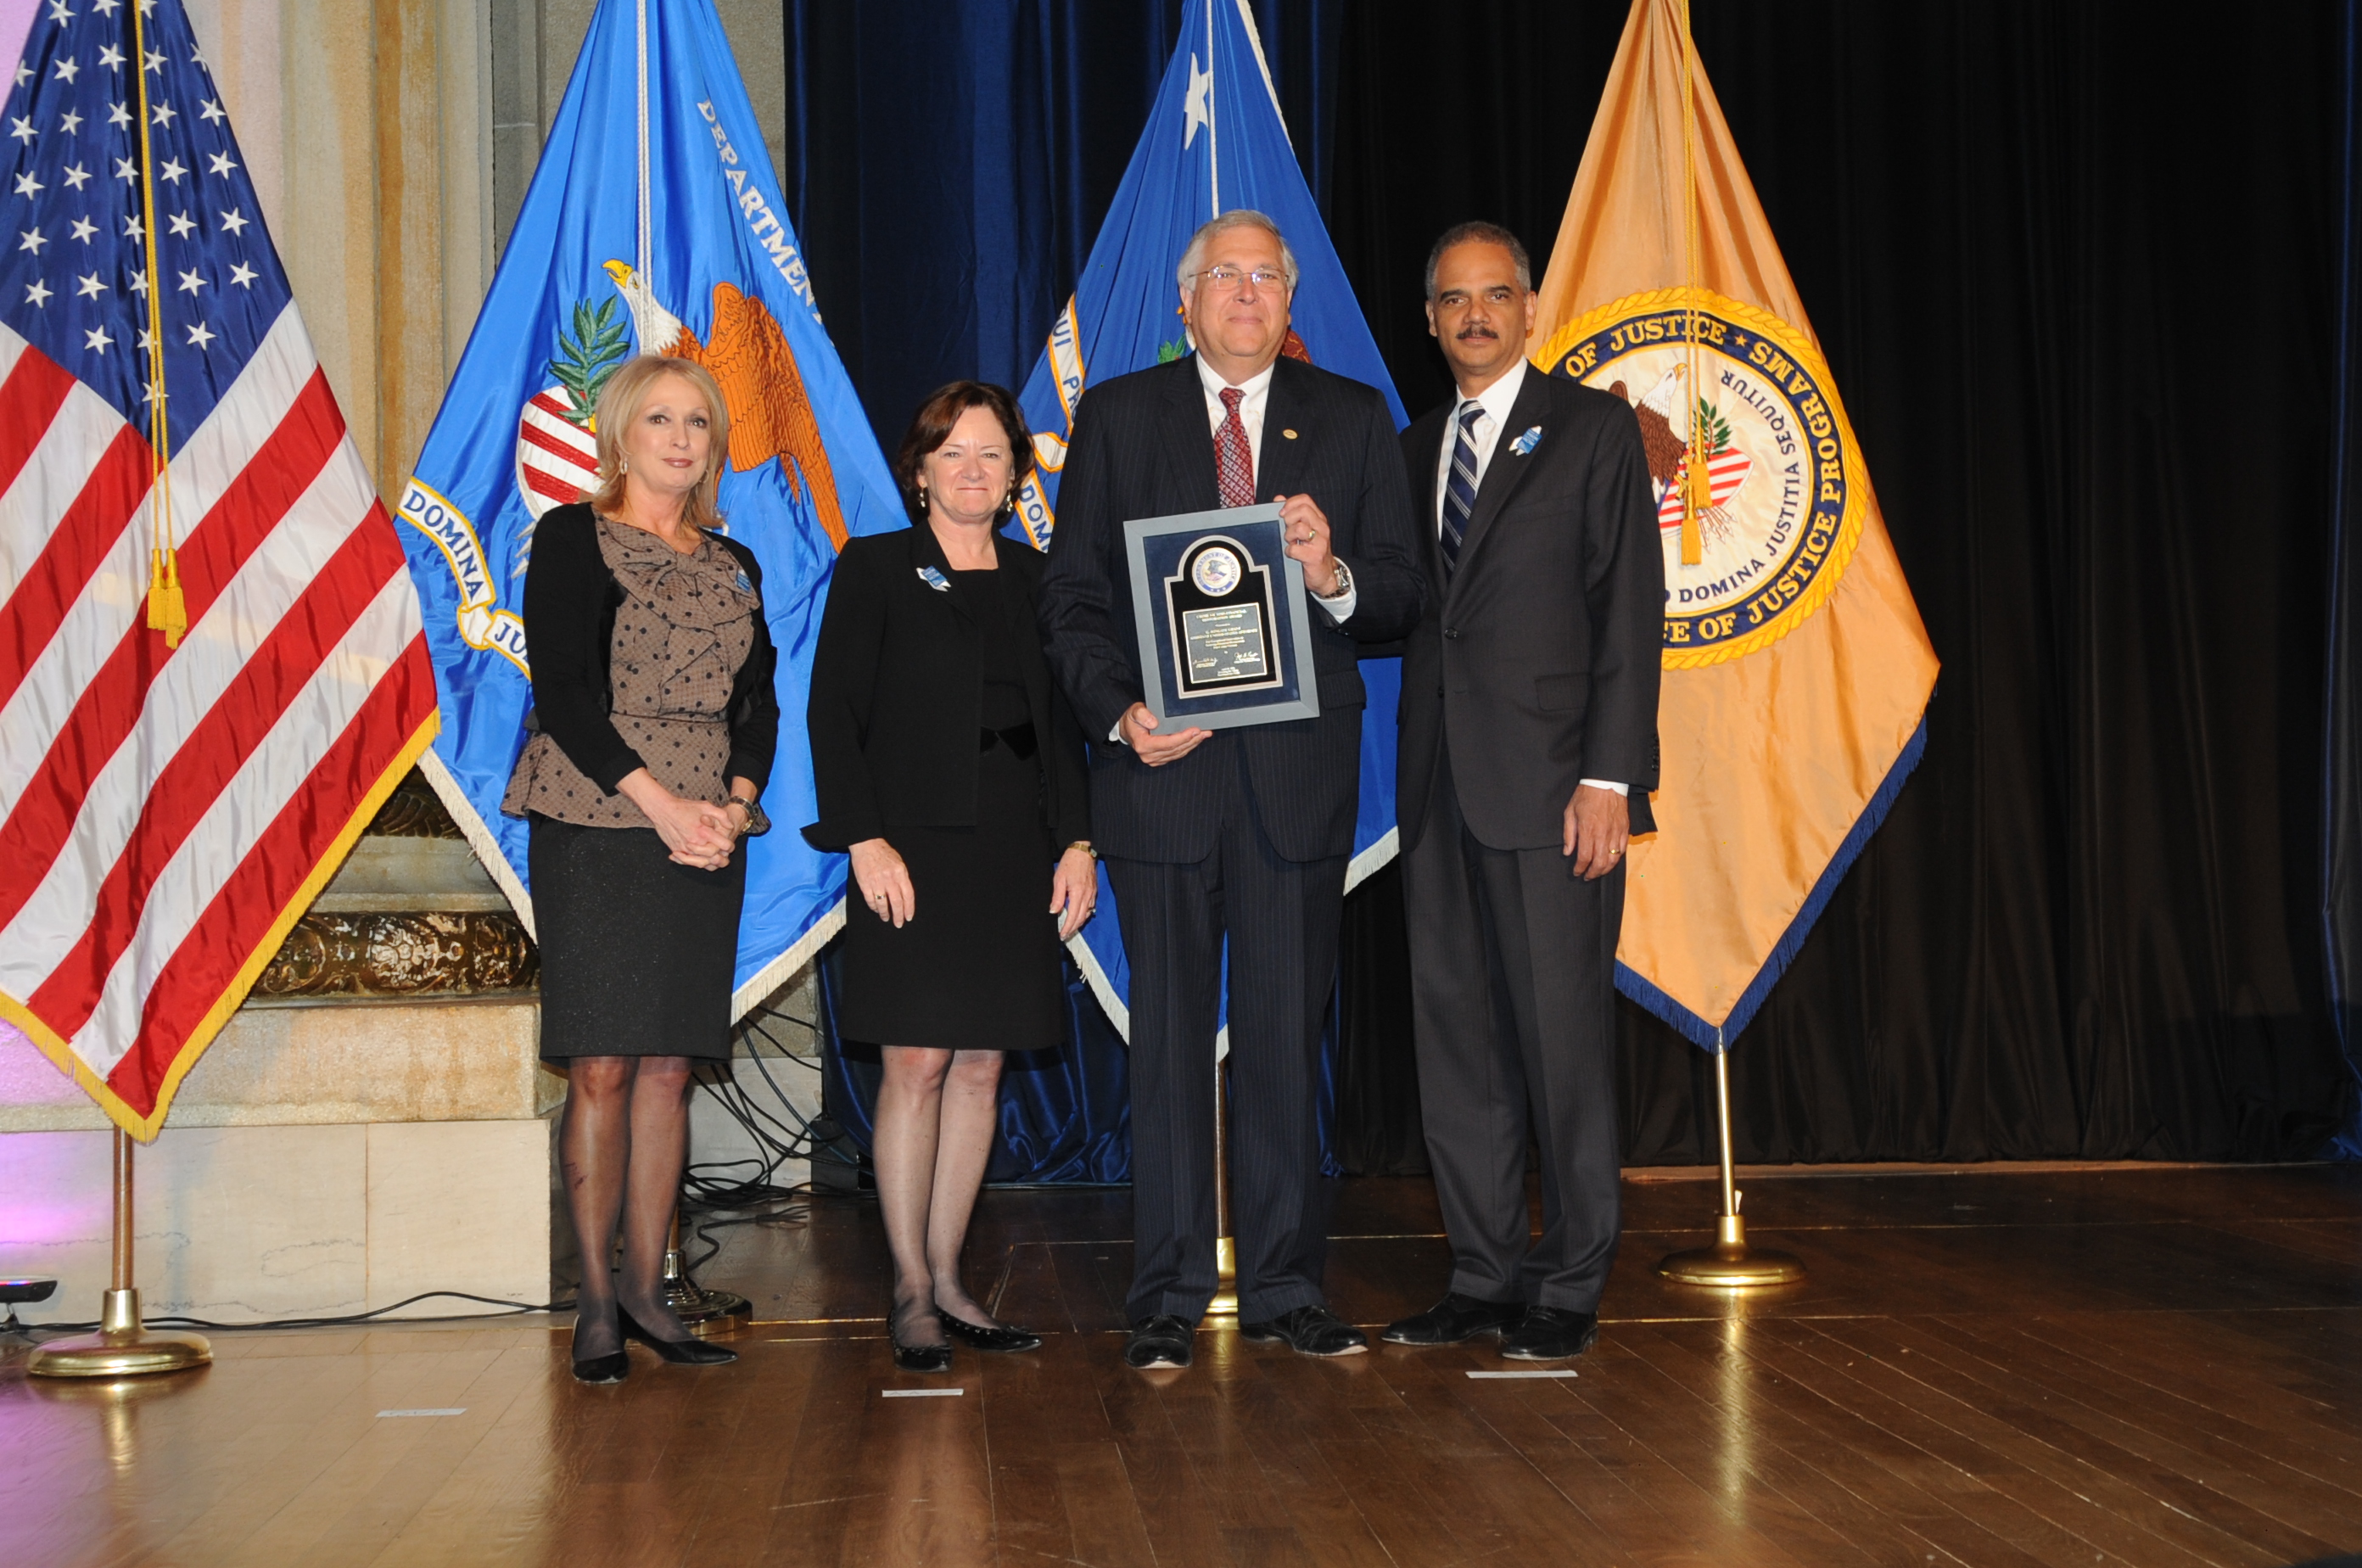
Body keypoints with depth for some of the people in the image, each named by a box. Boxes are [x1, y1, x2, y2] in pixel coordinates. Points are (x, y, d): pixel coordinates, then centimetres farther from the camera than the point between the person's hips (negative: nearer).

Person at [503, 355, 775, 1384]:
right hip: (595, 828, -5)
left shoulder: (733, 566, 17)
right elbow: (563, 691, -8)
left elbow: (759, 703, 12)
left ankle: (646, 1290, 10)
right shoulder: (572, 539, 1)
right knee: (601, 1065, -6)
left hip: (706, 836, 5)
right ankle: (596, 1301, 2)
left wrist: (735, 803, -7)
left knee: (669, 1065, 4)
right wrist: (661, 802, -15)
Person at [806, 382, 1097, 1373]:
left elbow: (1062, 724, 14)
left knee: (981, 1066, 6)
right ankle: (911, 1292, 2)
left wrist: (1078, 842, 4)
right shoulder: (874, 568, 2)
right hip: (914, 847, -4)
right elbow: (833, 714, -3)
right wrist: (865, 839, -13)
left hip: (1014, 850, 5)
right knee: (918, 1063, -6)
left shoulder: (1035, 580, 14)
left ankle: (948, 1279, 14)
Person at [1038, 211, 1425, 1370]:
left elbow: (1401, 598, 6)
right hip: (1162, 764, -1)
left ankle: (1286, 1287, 15)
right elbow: (1071, 597, 5)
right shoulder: (1117, 417, 8)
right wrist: (1116, 712, -11)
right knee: (1168, 1036, 4)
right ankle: (1168, 1296, 12)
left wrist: (1332, 577, -15)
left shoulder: (1352, 419, 10)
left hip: (1297, 767, 1)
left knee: (1286, 1034, 5)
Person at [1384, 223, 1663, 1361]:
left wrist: (1610, 776, -13)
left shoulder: (1592, 429, 2)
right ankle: (1484, 1275, 16)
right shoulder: (1414, 449, 18)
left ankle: (1569, 1288, 7)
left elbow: (1628, 607, -5)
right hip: (1439, 784, 6)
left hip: (1549, 781, -5)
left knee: (1562, 1036, -3)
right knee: (1455, 1035, 7)